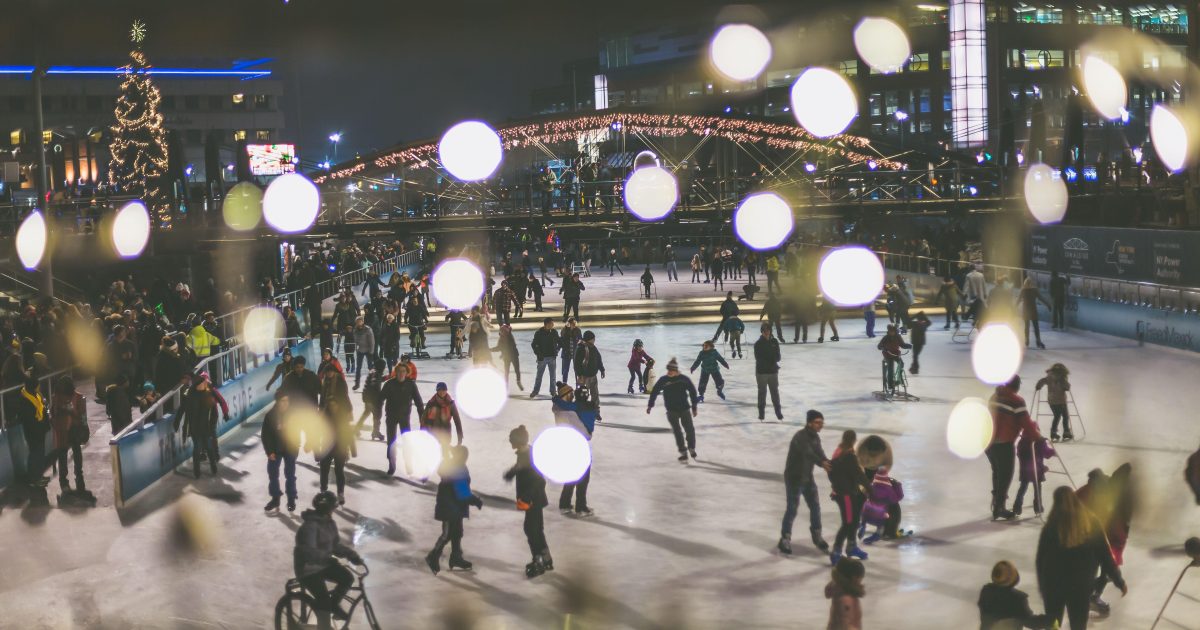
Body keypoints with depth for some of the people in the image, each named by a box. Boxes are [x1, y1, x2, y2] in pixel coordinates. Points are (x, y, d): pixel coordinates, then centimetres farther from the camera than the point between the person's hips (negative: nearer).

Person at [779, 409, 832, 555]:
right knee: (792, 509, -2)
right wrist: (822, 463, -58)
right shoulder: (800, 437, -25)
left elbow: (820, 453, -7)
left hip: (808, 477, 8)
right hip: (794, 477, -8)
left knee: (815, 506, 12)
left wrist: (830, 465, -26)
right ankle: (785, 539, 11)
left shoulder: (815, 436, 3)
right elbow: (808, 453, -42)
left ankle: (817, 536, 29)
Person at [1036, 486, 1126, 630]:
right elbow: (1105, 556, -4)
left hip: (1053, 585, -1)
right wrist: (1119, 581, 7)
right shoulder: (1091, 524, -9)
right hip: (1082, 585, 1)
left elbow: (1041, 560, -9)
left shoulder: (1051, 528, -16)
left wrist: (1043, 586, 5)